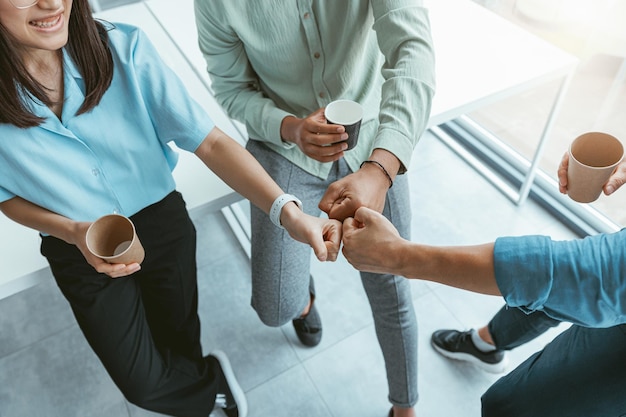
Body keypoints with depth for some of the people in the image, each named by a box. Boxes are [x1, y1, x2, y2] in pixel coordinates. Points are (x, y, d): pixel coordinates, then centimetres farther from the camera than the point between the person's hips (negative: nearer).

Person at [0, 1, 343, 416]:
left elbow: (209, 142, -24)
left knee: (182, 338, 23)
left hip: (163, 224, 0)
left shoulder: (123, 48, -22)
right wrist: (76, 233, -22)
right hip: (78, 253, 1)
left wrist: (288, 212, -36)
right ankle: (215, 382, 43)